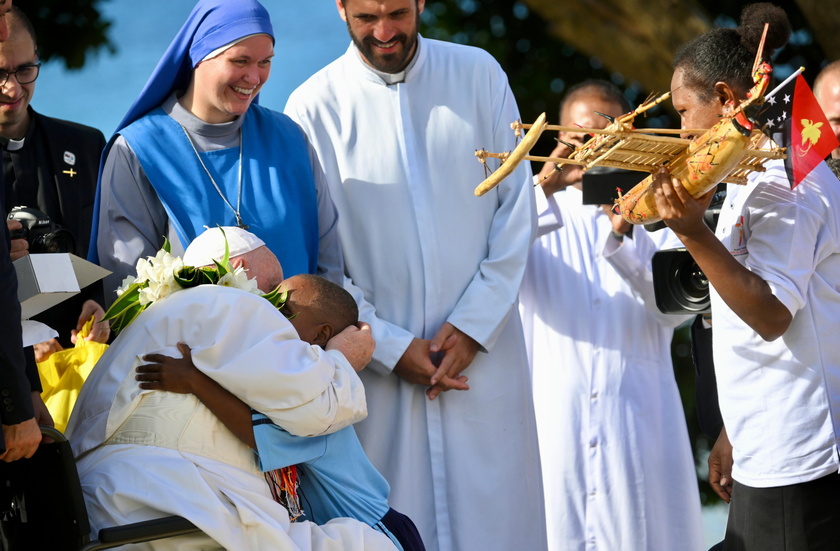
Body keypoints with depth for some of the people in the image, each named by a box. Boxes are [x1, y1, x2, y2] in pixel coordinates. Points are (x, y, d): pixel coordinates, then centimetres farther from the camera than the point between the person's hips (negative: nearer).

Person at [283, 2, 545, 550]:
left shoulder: (479, 73, 4)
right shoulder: (314, 105, -1)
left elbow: (516, 204, 3)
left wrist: (473, 325, -5)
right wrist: (391, 346, -8)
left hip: (484, 352, 1)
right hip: (380, 361, -1)